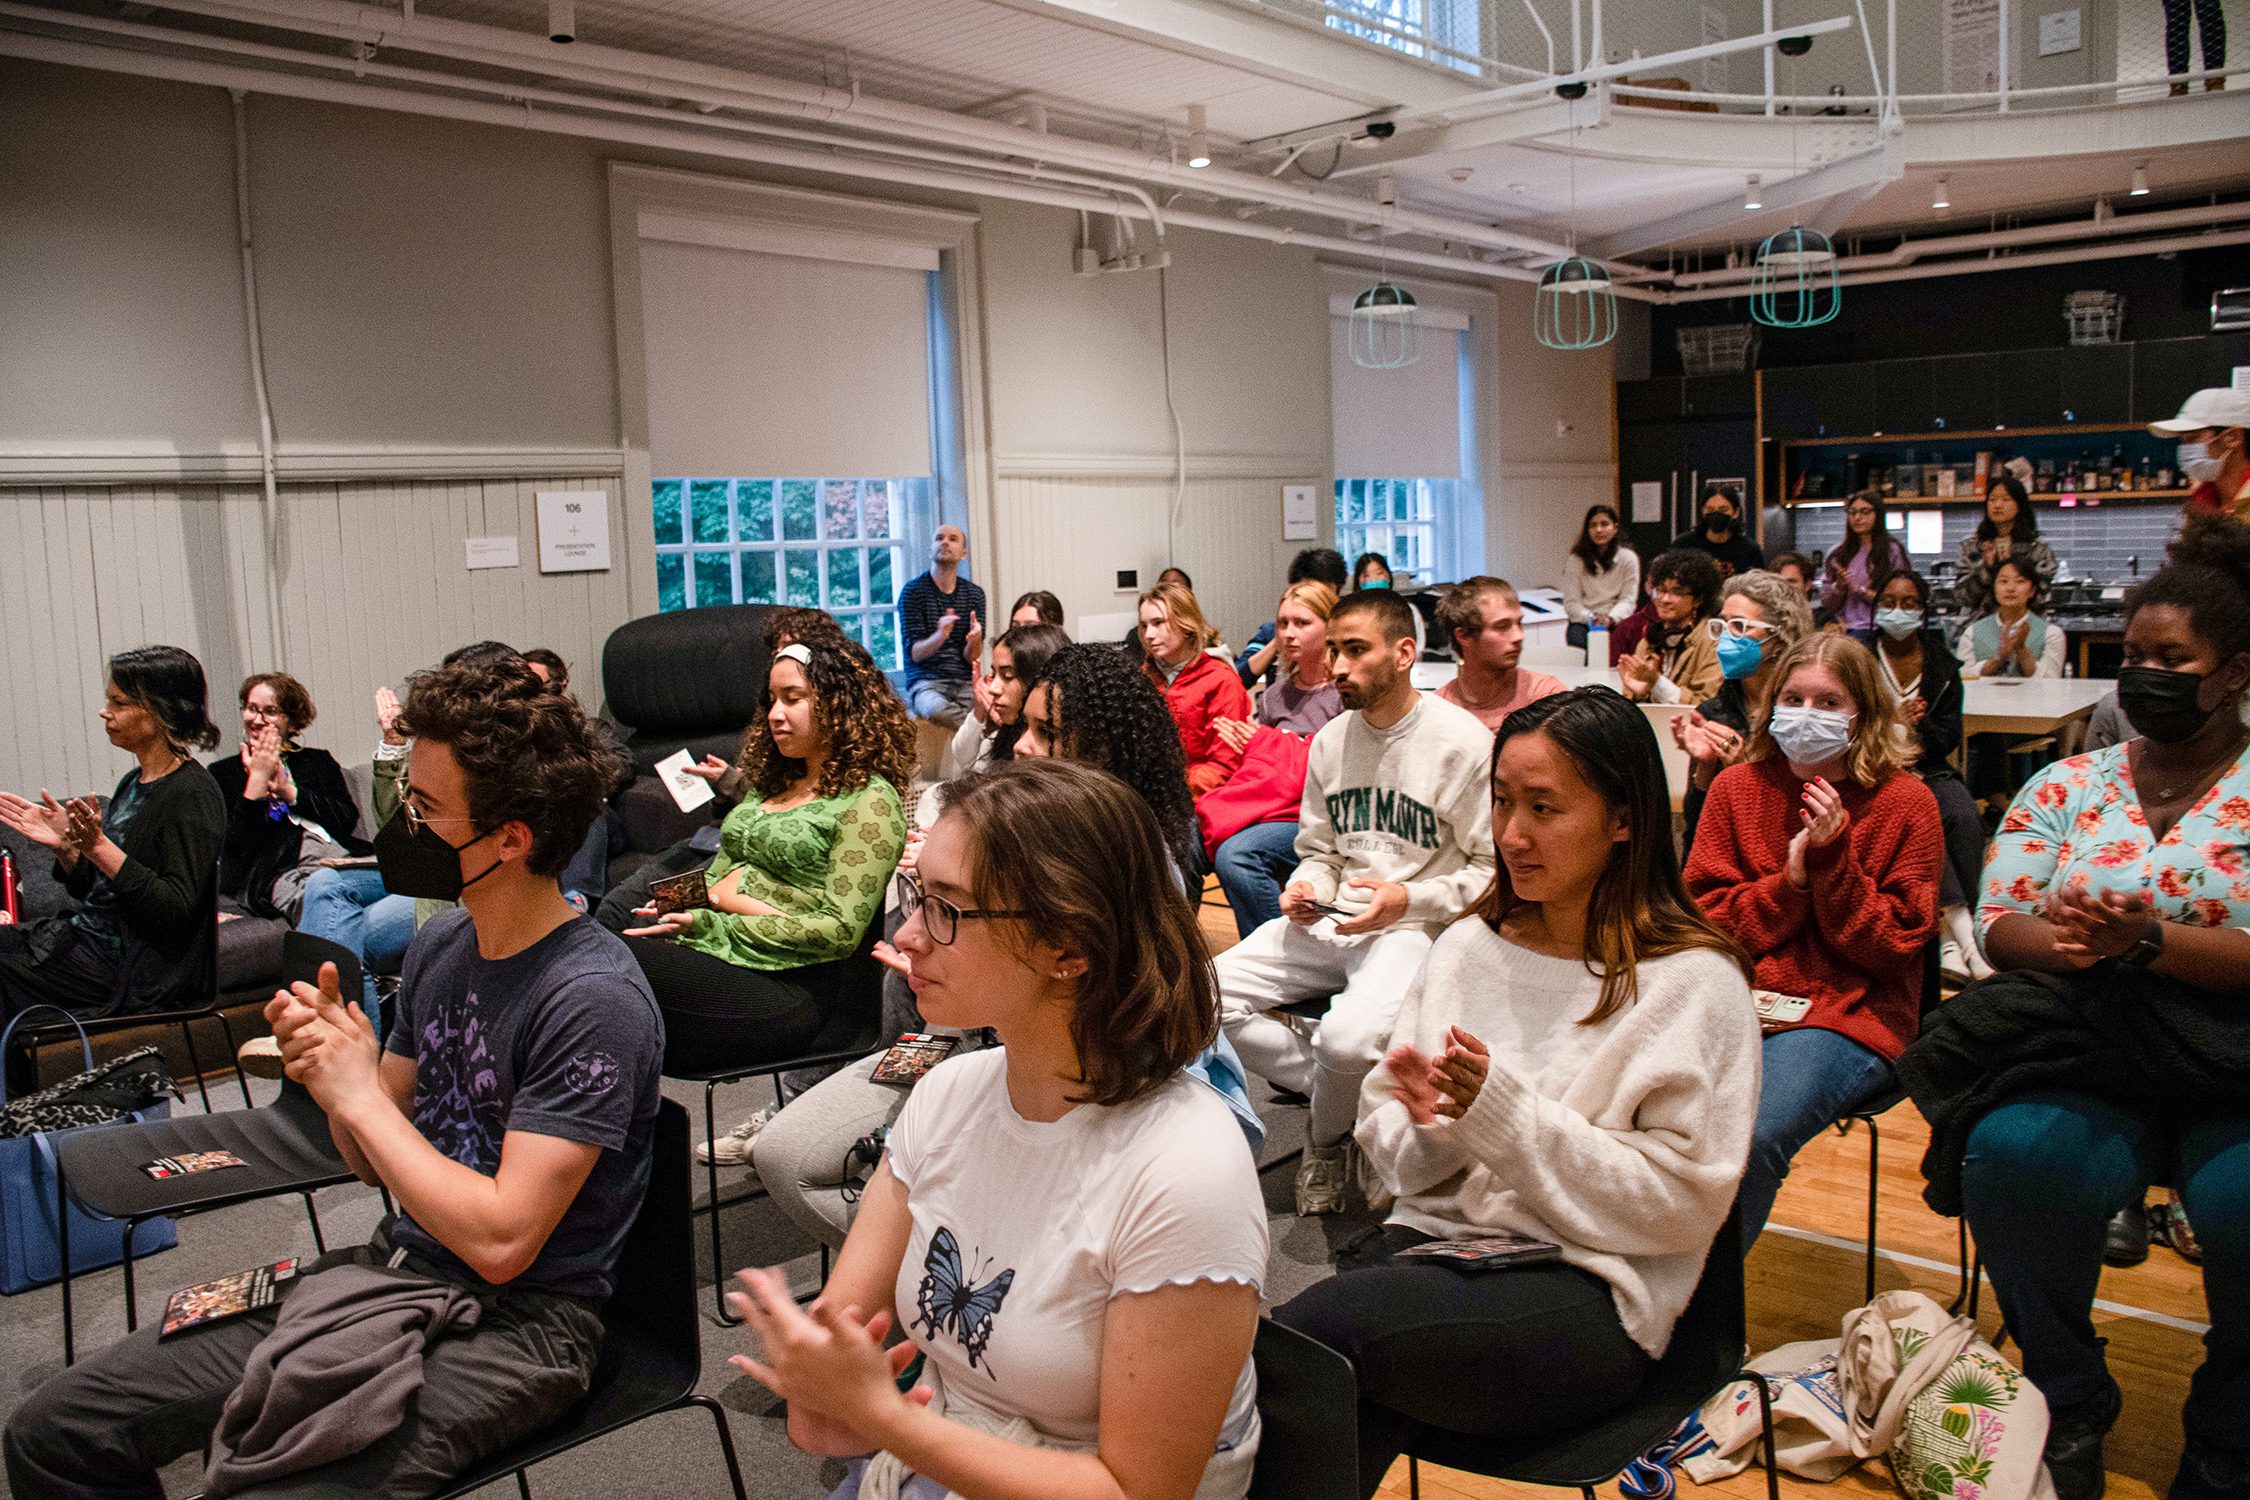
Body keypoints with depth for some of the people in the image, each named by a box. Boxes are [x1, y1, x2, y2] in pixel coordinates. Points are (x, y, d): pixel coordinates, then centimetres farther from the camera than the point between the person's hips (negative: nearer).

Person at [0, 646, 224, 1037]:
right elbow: (94, 891, 17)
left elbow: (177, 908, -22)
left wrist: (99, 846, -26)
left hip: (136, 973, -9)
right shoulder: (133, 784, 12)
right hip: (87, 937, 9)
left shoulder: (193, 795, -15)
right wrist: (65, 845, -1)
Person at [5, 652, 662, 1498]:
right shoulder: (441, 944, 6)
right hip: (394, 1269, 8)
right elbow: (380, 1165, 14)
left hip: (519, 1323, -8)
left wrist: (360, 1093, -16)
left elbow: (501, 1240, -23)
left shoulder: (592, 1000, -21)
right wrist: (330, 1069, -7)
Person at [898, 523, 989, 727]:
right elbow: (915, 653, -5)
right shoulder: (913, 591, 2)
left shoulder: (974, 594, 12)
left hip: (966, 682, 2)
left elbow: (972, 659, 6)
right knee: (938, 709, -38)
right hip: (925, 682, -2)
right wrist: (941, 635, -26)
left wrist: (975, 640, -18)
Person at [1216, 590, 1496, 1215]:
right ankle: (1334, 1092, 0)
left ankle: (1327, 1138, 2)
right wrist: (1306, 889, -2)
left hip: (1417, 927, -6)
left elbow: (1495, 871, -8)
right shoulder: (1330, 740, 10)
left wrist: (1410, 899, -20)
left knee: (1348, 1036, -34)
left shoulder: (1463, 741, -10)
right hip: (1331, 924, 6)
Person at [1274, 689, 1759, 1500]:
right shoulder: (1467, 947, 10)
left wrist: (1504, 1112, -18)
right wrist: (1422, 1123, -11)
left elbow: (1679, 1203, -9)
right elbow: (1390, 1152, 13)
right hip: (1433, 1237, 4)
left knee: (1313, 1328, -28)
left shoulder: (1693, 983, -4)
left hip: (1589, 1290, -4)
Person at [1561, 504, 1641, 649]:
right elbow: (1571, 602, 0)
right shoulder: (1575, 560, 4)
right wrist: (1591, 618, -18)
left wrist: (1610, 618, -19)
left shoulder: (1628, 558, 5)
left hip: (1615, 622, 0)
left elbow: (1628, 599, 1)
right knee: (1577, 637, -34)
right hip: (1584, 622, 0)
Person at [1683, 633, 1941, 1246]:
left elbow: (1891, 947, -1)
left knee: (1751, 1135, -32)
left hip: (1850, 1016, -2)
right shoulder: (1737, 786, 9)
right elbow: (1701, 919, 5)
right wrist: (1790, 880, -9)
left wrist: (1832, 858, -12)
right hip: (1736, 1003, 3)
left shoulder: (1905, 802, 2)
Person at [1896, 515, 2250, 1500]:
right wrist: (2059, 940, -15)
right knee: (2015, 1158, -30)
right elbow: (1998, 923, 7)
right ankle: (2069, 1407, -3)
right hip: (2083, 1052, 2)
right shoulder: (2067, 786, 15)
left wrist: (2147, 942, -22)